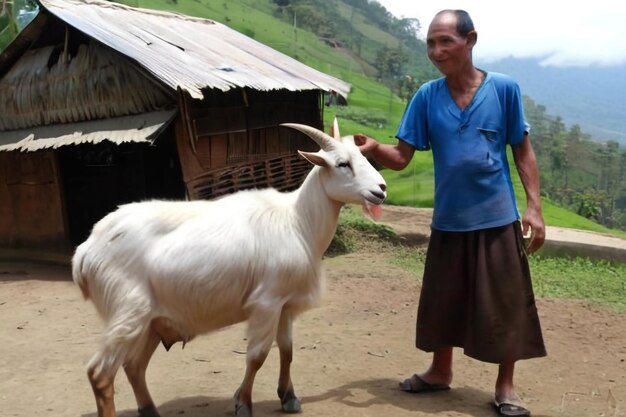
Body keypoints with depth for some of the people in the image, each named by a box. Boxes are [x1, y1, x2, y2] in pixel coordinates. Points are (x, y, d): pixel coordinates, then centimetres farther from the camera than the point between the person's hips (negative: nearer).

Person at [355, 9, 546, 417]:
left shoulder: (504, 88, -6)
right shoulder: (426, 96, -2)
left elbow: (523, 151, 0)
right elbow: (401, 156, -6)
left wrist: (534, 207, -5)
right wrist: (373, 148, -27)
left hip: (497, 218, -2)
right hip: (448, 221, 2)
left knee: (505, 305, 6)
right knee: (443, 301, 15)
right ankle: (440, 371, 36)